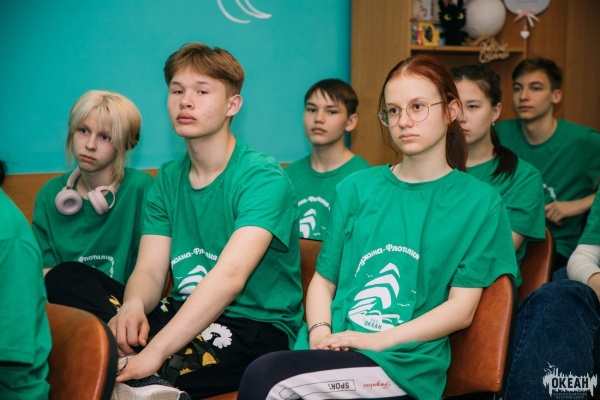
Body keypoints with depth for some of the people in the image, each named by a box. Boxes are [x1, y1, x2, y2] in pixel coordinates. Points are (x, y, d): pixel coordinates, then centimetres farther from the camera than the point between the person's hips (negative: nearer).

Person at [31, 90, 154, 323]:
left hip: (120, 304, -4)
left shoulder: (140, 187, -2)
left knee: (66, 275, -32)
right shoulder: (51, 194, 12)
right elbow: (44, 270, 6)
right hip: (67, 305, 4)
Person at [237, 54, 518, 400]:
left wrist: (378, 340, -13)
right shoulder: (356, 188, 13)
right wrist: (320, 332, -7)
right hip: (332, 350, 4)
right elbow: (323, 279, 14)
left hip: (404, 365, -3)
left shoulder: (480, 202, 4)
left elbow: (461, 309, -2)